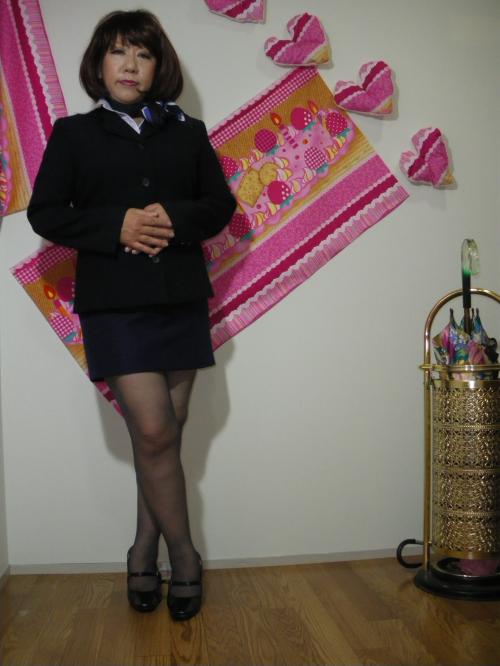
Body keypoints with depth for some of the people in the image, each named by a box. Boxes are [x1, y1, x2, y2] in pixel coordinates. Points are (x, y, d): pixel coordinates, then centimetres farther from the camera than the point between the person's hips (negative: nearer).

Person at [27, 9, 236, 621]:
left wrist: (176, 220, -12)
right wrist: (116, 227, -14)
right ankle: (183, 557, 12)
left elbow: (220, 203, 9)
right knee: (154, 432, -8)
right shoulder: (73, 134, 7)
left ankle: (145, 550, 25)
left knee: (163, 433, 6)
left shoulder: (187, 132, 13)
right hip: (113, 302, -3)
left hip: (181, 298, 3)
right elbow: (44, 214, 2)